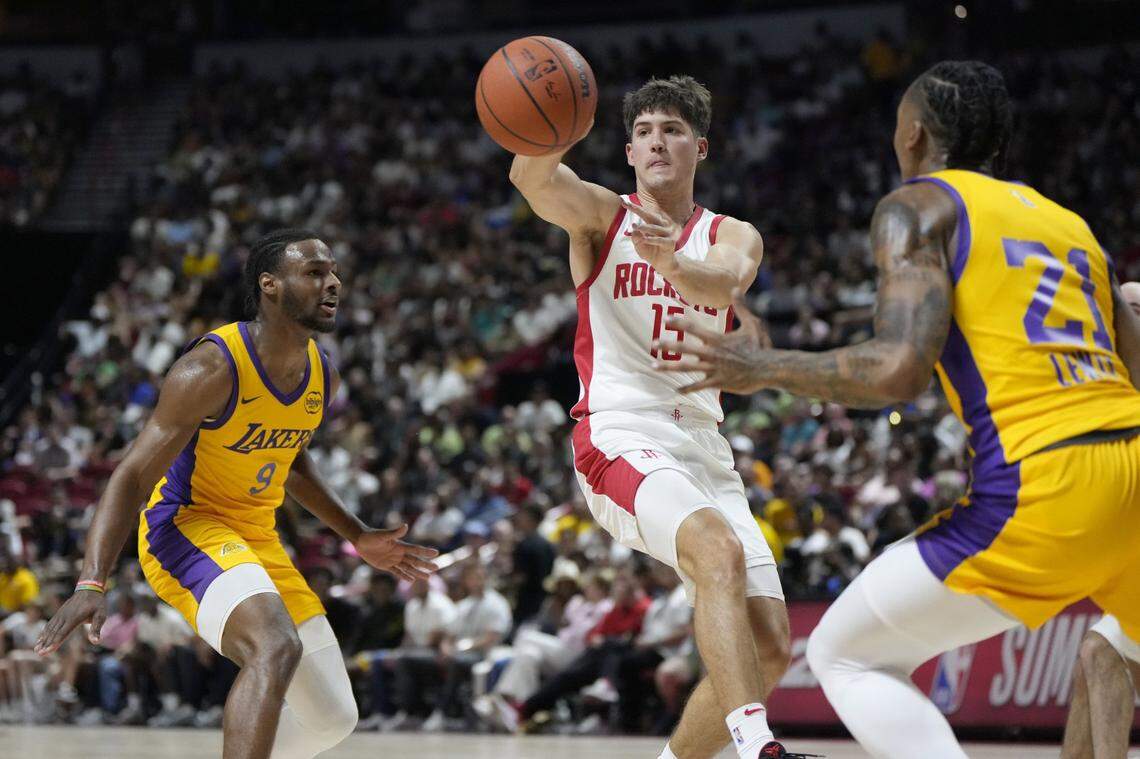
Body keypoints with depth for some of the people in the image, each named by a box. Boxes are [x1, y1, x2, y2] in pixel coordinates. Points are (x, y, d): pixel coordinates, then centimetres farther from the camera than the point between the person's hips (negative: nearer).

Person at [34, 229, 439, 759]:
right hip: (184, 527, -8)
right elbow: (132, 477, -25)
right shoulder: (212, 369, -23)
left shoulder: (323, 376, 1)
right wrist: (92, 584, -37)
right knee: (276, 649, -36)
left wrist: (358, 537, 22)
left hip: (257, 537, 8)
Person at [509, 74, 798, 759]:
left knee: (768, 648, -1)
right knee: (720, 550, -34)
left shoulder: (733, 237, 12)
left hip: (703, 442, 5)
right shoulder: (603, 215, 6)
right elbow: (534, 181, -18)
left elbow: (723, 284, -15)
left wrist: (670, 261, -39)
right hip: (621, 438, -5)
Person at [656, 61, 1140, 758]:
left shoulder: (918, 207, 5)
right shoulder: (1071, 223, 24)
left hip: (1040, 486, -6)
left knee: (844, 655, 8)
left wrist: (762, 369, 3)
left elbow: (900, 370, -11)